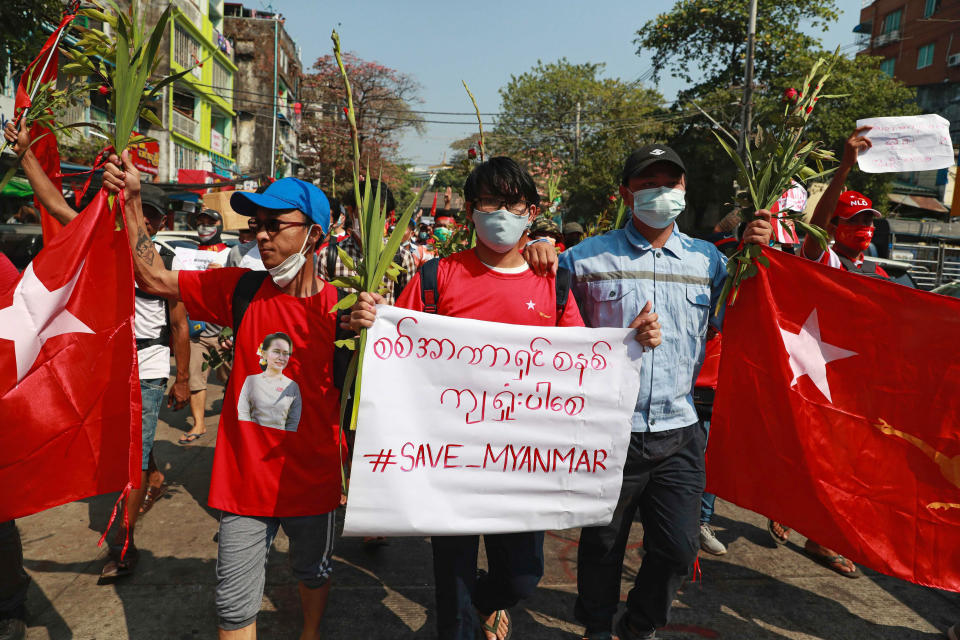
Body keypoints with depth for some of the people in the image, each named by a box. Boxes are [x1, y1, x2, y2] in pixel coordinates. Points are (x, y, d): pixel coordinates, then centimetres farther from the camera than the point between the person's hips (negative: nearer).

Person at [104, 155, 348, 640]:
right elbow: (154, 279, 2)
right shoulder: (241, 290, -5)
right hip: (245, 478, 1)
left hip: (312, 479, -1)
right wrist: (132, 202, -5)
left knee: (313, 573, 26)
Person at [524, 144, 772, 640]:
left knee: (678, 548, 9)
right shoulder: (591, 255, -1)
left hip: (679, 434, 3)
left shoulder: (707, 259, 8)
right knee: (602, 543, 14)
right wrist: (535, 254, -13)